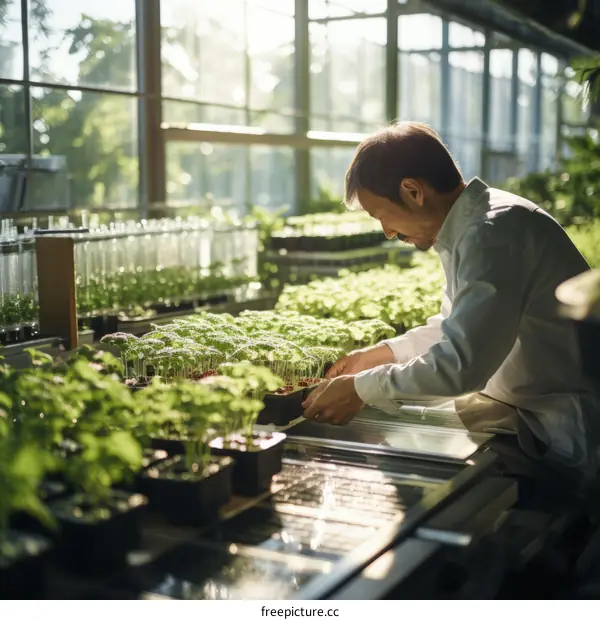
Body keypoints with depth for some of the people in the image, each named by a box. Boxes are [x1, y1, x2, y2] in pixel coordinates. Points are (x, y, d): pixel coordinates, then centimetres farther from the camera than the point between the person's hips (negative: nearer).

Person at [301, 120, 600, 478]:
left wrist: (361, 388, -17)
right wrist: (376, 355, 14)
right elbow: (454, 328, 21)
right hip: (526, 410, 9)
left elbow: (460, 364, -29)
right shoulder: (469, 226, 7)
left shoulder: (494, 232, -25)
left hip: (560, 435, -9)